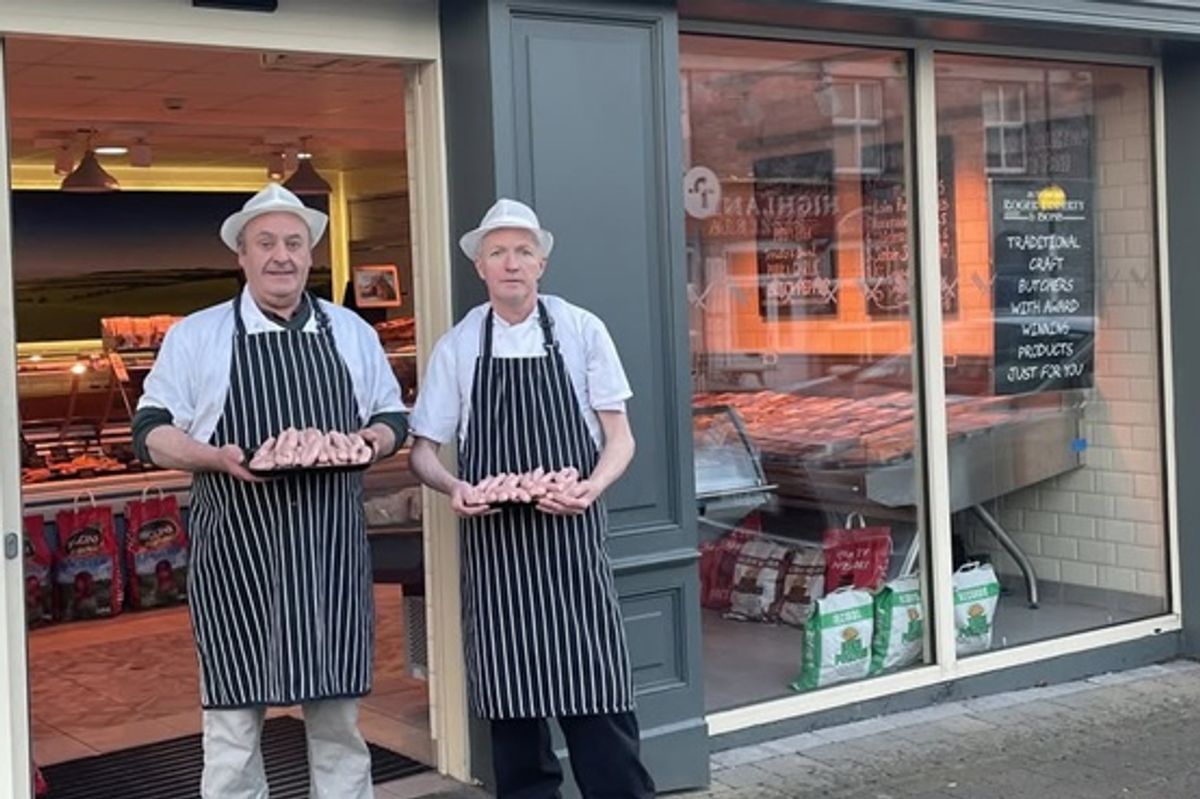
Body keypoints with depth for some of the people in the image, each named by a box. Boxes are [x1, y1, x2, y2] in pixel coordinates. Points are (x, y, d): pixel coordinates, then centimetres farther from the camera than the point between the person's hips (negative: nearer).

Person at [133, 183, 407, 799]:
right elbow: (152, 431, 2)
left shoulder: (352, 332, 12)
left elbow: (391, 418, 17)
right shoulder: (194, 337, 4)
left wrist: (369, 441, -7)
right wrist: (216, 457, -17)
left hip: (332, 552, 2)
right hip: (237, 558, -2)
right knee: (232, 719, 1)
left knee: (337, 716, 8)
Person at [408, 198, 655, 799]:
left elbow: (619, 438, 2)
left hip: (571, 533, -1)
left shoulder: (581, 331, 1)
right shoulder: (457, 347, 4)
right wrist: (454, 487, -14)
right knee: (510, 701, 6)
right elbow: (422, 450, 7)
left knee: (595, 695, -4)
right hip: (492, 539, 2)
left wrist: (593, 486, -18)